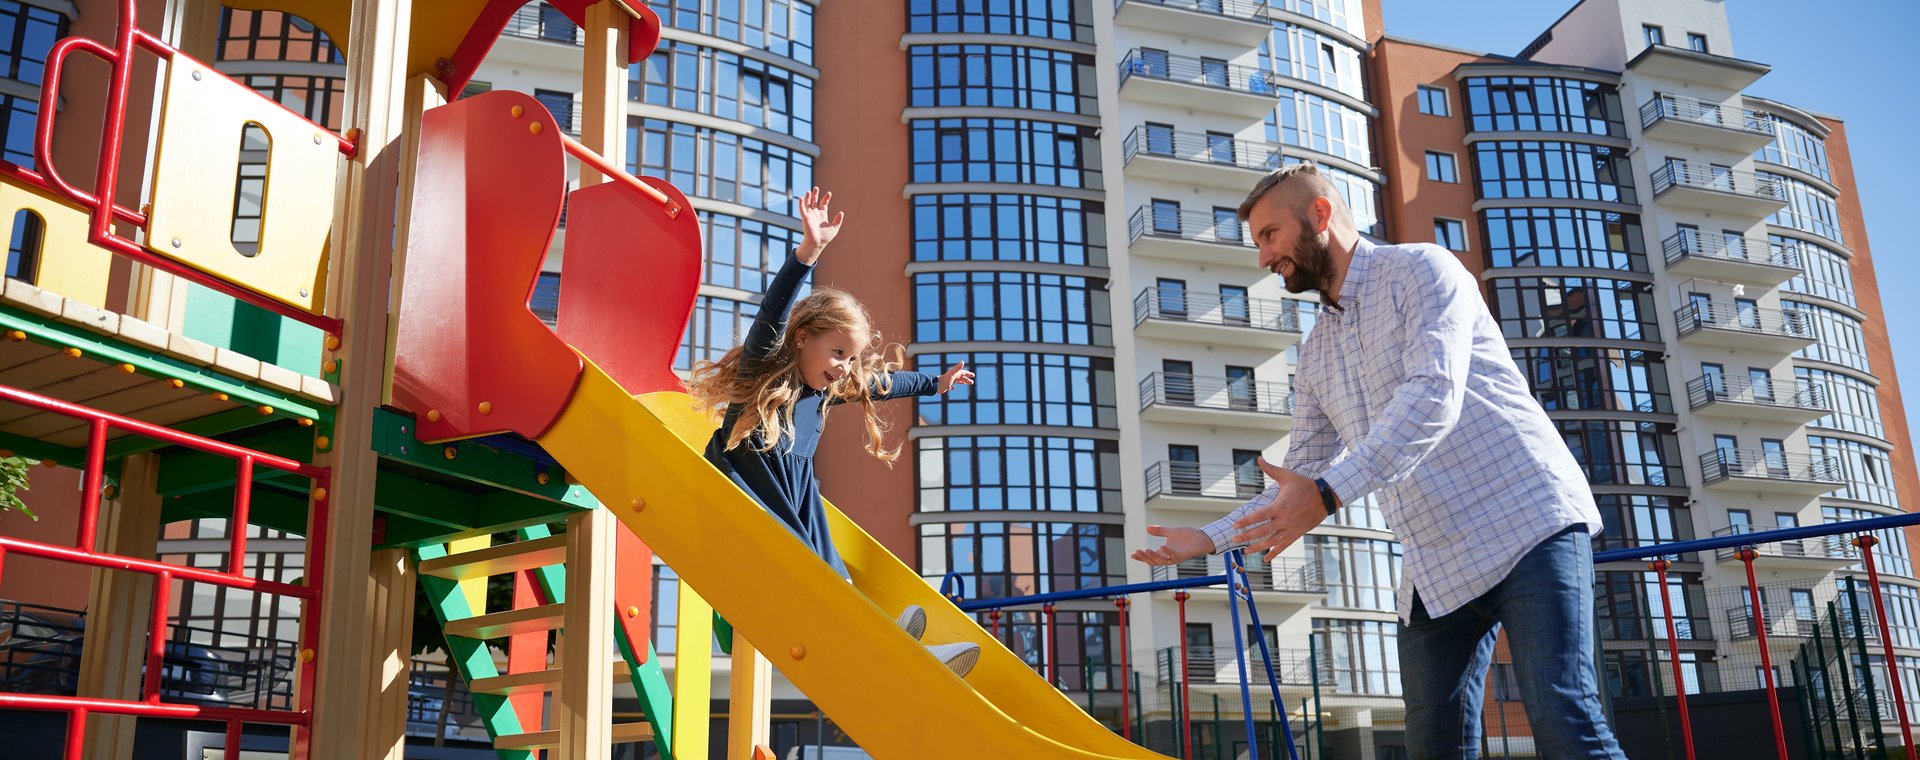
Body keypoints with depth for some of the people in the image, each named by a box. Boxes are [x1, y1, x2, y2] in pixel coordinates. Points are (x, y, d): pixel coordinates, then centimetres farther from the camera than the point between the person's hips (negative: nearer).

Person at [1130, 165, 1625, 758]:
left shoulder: (1420, 270, -3)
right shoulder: (1316, 354, 19)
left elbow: (1433, 397, -20)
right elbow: (1299, 480, 23)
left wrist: (1328, 493, -29)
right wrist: (1208, 539, 15)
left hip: (1525, 524, -7)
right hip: (1435, 567, 7)